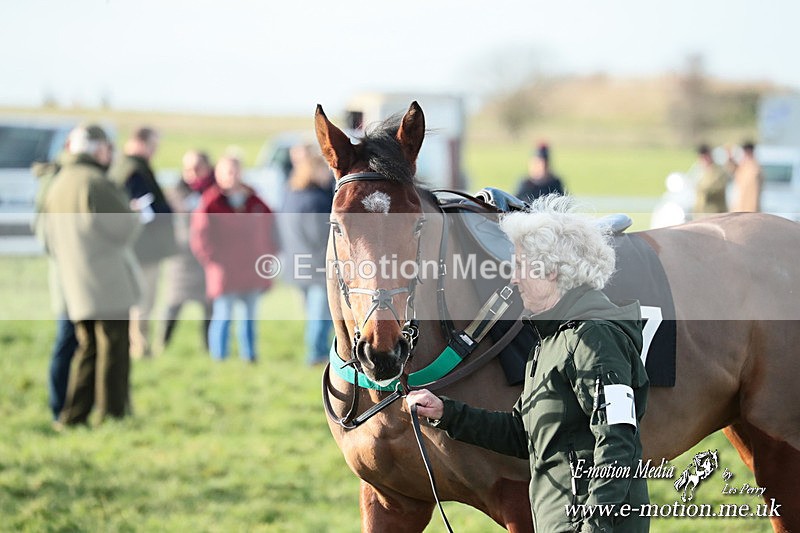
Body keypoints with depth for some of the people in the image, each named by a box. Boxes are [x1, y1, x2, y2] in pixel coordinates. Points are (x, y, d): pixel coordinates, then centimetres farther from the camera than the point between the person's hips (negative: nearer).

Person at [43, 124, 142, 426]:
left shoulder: (57, 186, 14)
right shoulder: (94, 183, -13)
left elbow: (51, 242, 19)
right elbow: (125, 228, -14)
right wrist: (135, 215, 6)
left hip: (76, 287, 8)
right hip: (108, 282, -8)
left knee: (88, 348, 14)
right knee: (114, 347, -3)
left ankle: (73, 415, 12)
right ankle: (112, 413, -3)